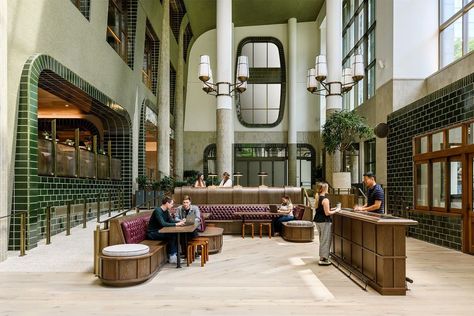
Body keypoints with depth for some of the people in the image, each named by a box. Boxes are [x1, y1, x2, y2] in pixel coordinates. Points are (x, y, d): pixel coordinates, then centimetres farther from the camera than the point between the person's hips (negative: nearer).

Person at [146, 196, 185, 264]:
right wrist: (176, 224, -29)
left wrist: (180, 221, -7)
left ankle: (175, 254, -7)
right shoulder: (158, 211, -22)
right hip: (152, 233, -9)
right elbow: (163, 224, -31)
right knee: (172, 235, -23)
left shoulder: (166, 211, 6)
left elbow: (171, 220, 10)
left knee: (176, 234, -9)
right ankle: (172, 257, -16)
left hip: (159, 231, 9)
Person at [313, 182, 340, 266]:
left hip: (318, 220, 9)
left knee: (322, 239, 20)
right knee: (326, 240, 1)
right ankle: (323, 259, 5)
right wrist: (336, 211, -6)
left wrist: (331, 209, 15)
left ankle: (322, 256, 30)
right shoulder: (325, 199, -18)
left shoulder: (317, 198, 8)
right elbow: (327, 213, -19)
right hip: (324, 221, -9)